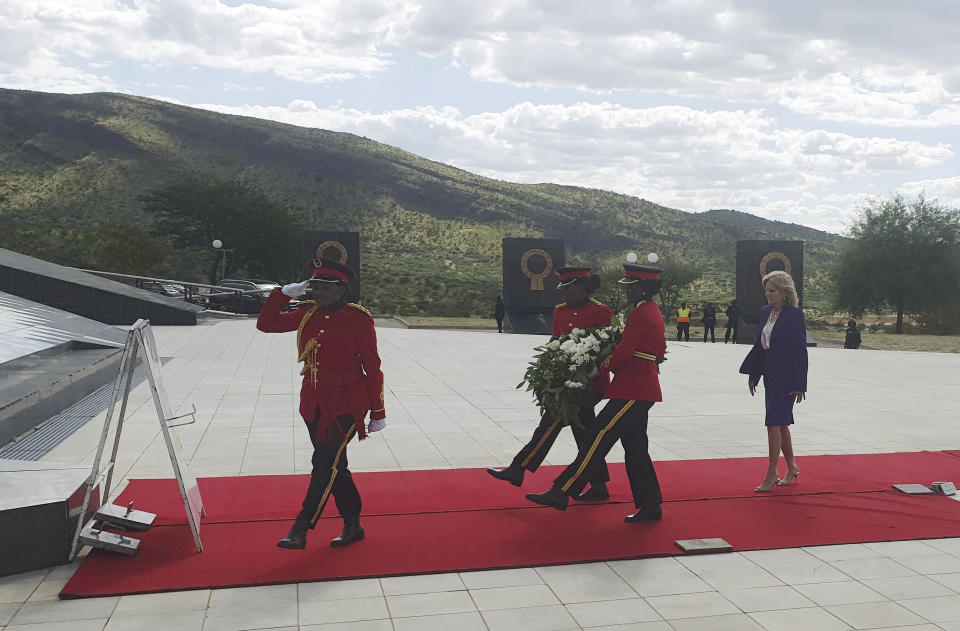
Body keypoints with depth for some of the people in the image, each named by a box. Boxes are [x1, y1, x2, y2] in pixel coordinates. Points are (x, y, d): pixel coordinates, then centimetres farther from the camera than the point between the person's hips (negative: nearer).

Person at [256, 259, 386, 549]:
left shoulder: (358, 318, -10)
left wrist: (378, 413, -5)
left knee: (325, 464, -10)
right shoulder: (307, 313, 5)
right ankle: (353, 526, 25)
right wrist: (283, 293, -2)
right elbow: (266, 324, 11)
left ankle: (299, 531, -3)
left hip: (346, 403, -6)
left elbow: (372, 367, -7)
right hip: (314, 403, 6)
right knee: (334, 465, 12)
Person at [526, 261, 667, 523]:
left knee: (598, 439, -9)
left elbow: (623, 351, -19)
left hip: (632, 391, -10)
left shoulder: (640, 314, -16)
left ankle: (561, 493, -7)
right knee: (635, 447, 12)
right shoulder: (654, 312, 16)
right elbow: (660, 351, 24)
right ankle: (651, 506, 16)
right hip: (643, 388, 10)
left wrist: (601, 370, -5)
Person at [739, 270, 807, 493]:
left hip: (787, 377, -8)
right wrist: (753, 374, 14)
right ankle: (791, 467, 30)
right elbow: (759, 345, 15)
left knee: (774, 422, -8)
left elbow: (800, 351, -13)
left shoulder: (794, 315, -12)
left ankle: (771, 474, 0)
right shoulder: (765, 311, 9)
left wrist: (799, 385, -14)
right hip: (770, 375, 8)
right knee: (780, 423, 15)